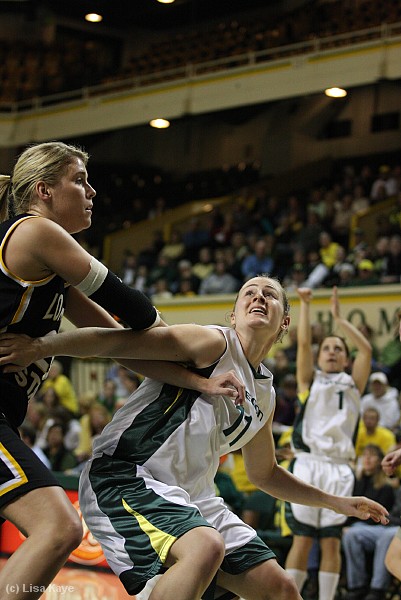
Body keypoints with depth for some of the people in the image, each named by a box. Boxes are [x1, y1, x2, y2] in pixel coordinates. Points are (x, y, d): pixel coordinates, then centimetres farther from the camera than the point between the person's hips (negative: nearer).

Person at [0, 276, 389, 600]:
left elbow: (264, 474, 30)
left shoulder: (265, 396, 16)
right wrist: (41, 346, -33)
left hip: (189, 497, 9)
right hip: (123, 474, -8)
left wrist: (339, 504, 29)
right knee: (205, 547, -36)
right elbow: (123, 341, -20)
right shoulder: (214, 343, -7)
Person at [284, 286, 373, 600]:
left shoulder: (353, 384, 17)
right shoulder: (310, 381, 14)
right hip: (308, 464, -1)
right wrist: (305, 303, 4)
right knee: (302, 539, -3)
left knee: (332, 541, 1)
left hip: (339, 468, 1)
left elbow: (366, 349, 6)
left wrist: (338, 318, 12)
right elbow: (303, 343, 2)